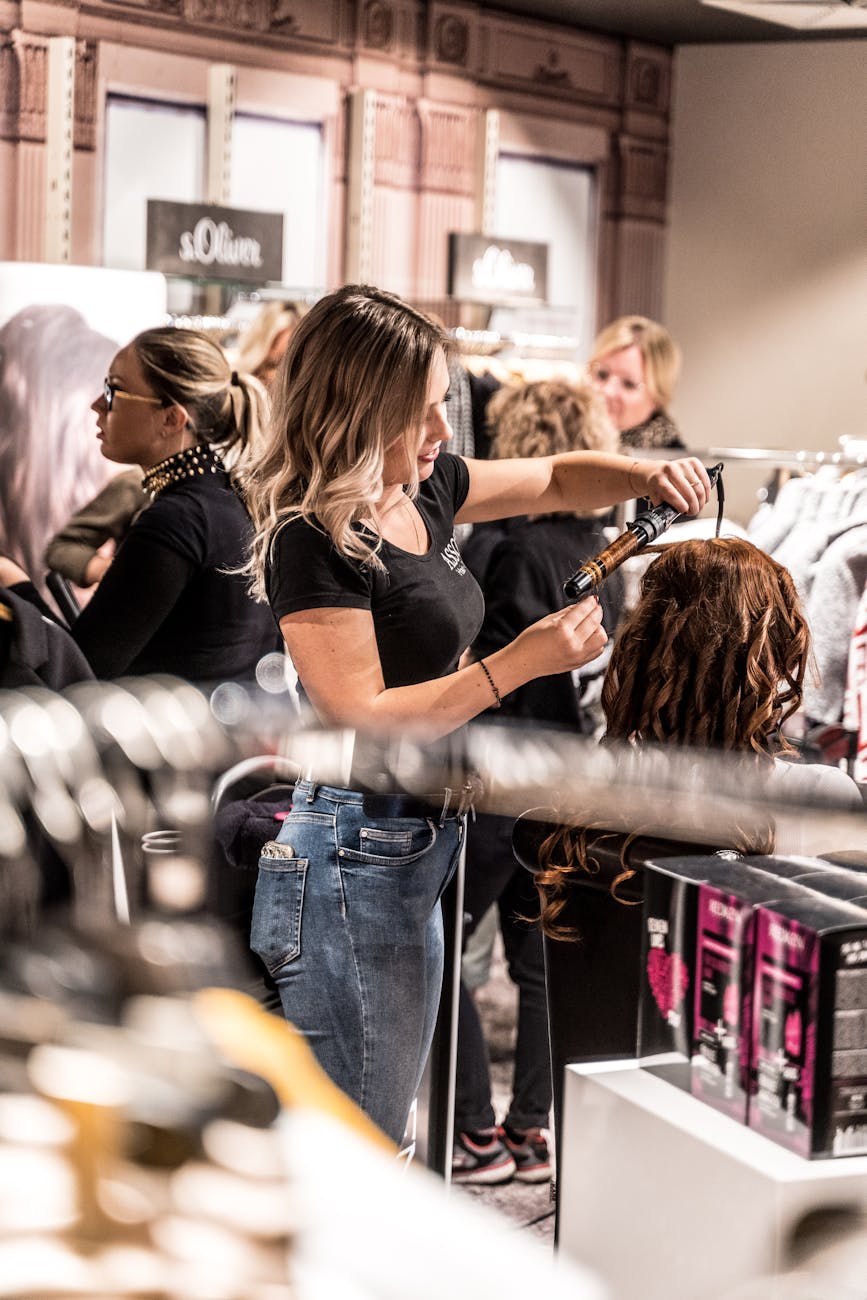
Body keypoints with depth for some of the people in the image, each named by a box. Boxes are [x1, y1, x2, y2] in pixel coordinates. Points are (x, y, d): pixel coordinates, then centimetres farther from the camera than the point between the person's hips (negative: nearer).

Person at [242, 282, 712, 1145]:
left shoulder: (425, 491, 6)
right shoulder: (313, 540, -19)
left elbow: (554, 479, 21)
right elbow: (363, 720, -22)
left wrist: (647, 476, 2)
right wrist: (520, 662, -22)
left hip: (415, 853, 9)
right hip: (351, 858, -9)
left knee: (379, 1133, 20)